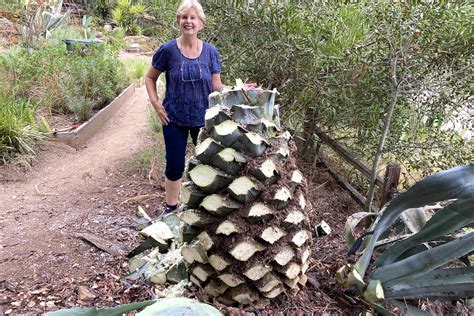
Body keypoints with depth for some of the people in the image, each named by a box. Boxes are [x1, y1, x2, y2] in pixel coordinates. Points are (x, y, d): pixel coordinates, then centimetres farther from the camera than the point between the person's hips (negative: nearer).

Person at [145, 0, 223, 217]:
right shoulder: (168, 50, -7)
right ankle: (171, 207, 28)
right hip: (175, 119, -2)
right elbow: (150, 78, 3)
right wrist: (156, 104, -9)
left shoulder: (210, 52, -2)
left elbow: (216, 86, 0)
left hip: (204, 119, 2)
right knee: (175, 166, 6)